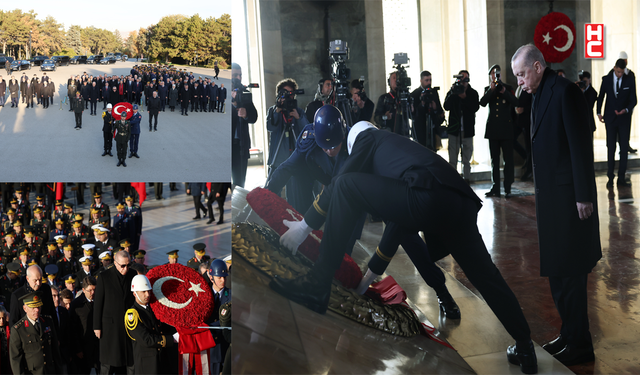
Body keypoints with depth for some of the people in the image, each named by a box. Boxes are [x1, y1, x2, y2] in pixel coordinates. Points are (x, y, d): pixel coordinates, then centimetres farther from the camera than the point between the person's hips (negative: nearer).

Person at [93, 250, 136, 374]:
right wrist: (97, 326, -4)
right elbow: (98, 303, -5)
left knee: (132, 357, 6)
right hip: (110, 323, -2)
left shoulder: (133, 274, 1)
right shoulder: (104, 277, -7)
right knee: (107, 361, 6)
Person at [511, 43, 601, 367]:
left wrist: (584, 196, -19)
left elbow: (581, 146, -18)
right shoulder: (540, 95, 13)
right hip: (549, 195, 9)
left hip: (569, 195, -9)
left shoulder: (565, 92, -15)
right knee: (557, 271, 15)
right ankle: (569, 334, 27)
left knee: (568, 272, -2)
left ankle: (579, 345, 10)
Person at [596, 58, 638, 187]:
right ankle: (610, 177, 7)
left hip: (624, 119, 0)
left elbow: (634, 100, -1)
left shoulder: (630, 80, -2)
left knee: (624, 148, -1)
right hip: (610, 118, 0)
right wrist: (599, 112, 0)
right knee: (611, 148, 1)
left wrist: (626, 110, -18)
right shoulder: (606, 79, 1)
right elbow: (600, 96, 10)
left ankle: (621, 178, 4)